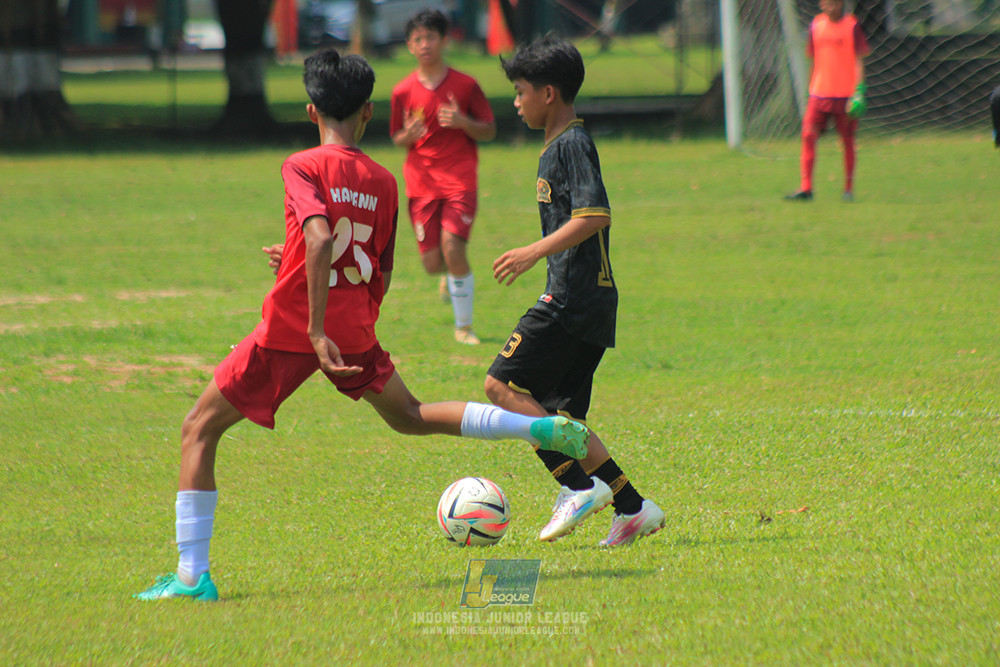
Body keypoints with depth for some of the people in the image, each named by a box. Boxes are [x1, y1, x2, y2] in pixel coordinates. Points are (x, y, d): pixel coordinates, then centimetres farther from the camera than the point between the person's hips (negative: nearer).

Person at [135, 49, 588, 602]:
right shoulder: (383, 182, 7)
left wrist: (316, 331, -26)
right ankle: (544, 429, 15)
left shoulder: (302, 167, -9)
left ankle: (192, 576, -3)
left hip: (292, 328, -5)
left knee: (199, 430, 5)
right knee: (407, 416, 26)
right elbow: (381, 277, 12)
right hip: (354, 330, 5)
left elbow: (320, 238, -26)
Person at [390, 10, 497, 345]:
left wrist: (463, 123, -17)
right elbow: (397, 139, 12)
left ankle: (464, 326, -3)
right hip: (421, 183, 2)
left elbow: (489, 131, 4)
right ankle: (450, 277, 37)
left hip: (459, 179, -2)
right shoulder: (403, 91, 3)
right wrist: (408, 136, -12)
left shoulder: (465, 85, -2)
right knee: (432, 263, -2)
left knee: (453, 249, -18)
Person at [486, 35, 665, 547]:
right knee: (560, 416, 9)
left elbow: (595, 215, -23)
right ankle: (633, 508, 7)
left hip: (573, 300, -10)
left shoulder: (573, 145, -11)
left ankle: (580, 485, -14)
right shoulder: (556, 146, 19)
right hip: (587, 302, 10)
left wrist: (535, 252, -24)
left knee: (503, 385, -11)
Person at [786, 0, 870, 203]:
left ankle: (848, 189, 13)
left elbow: (859, 59, -4)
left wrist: (859, 89, -14)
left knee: (847, 140, 2)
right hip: (819, 93, 3)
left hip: (845, 94, -3)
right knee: (808, 136, -8)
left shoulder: (851, 26, -1)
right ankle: (806, 188, -8)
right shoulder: (816, 26, 10)